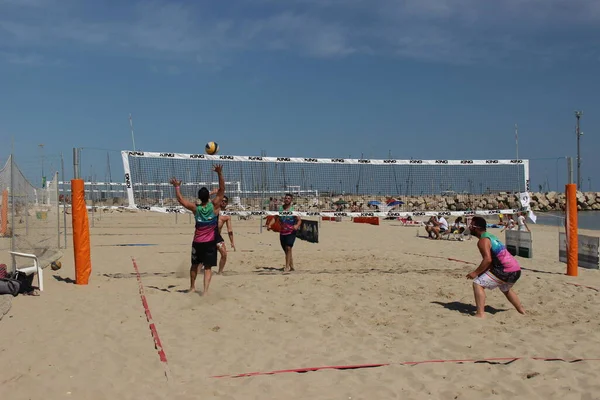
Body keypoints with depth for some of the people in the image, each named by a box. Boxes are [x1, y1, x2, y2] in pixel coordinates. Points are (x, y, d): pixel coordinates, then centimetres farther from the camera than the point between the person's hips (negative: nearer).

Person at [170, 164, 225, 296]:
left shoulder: (195, 208, -7)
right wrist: (220, 173, -16)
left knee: (194, 265, 19)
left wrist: (177, 187, 17)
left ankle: (192, 287, 32)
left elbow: (180, 200, 5)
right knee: (207, 267, -1)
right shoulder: (214, 206, -12)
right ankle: (205, 290, -12)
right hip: (210, 242, -2)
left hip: (197, 242, 2)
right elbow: (222, 189, -12)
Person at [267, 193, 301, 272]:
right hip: (282, 232, 5)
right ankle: (291, 267, 19)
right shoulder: (280, 208, 7)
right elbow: (275, 218, 7)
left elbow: (299, 220, -6)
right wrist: (269, 225, -9)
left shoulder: (293, 209, -4)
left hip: (291, 232, -5)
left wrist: (297, 225, -27)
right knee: (286, 250, 9)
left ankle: (287, 266, -16)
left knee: (288, 248, -17)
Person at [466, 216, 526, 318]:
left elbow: (488, 259, -23)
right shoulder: (491, 236, 19)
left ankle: (480, 314, -18)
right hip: (516, 271, 10)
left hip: (506, 271, -10)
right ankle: (522, 311, 48)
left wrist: (476, 273, -15)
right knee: (505, 289, 37)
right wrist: (481, 272, 18)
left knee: (477, 284, -10)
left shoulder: (483, 241, -11)